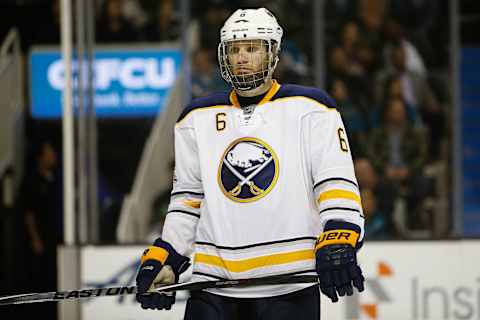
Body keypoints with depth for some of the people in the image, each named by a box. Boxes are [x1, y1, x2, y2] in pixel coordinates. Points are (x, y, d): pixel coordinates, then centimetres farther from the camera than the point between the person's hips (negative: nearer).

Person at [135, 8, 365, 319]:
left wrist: (339, 240, -22)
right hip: (214, 283, 4)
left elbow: (336, 180, -6)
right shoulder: (198, 118, 14)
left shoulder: (307, 108, 2)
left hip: (289, 285, -3)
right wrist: (165, 258, 10)